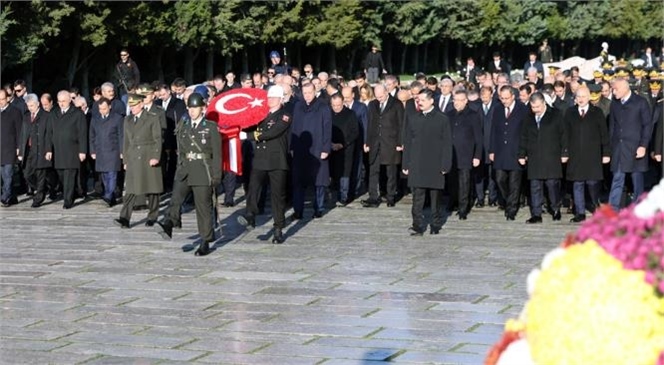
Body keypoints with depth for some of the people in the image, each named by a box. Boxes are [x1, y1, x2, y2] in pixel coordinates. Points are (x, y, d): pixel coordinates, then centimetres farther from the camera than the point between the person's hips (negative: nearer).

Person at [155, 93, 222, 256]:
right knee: (176, 198, -19)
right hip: (185, 170, 4)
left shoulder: (211, 127, 0)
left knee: (203, 206, -1)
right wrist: (180, 168, 13)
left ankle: (205, 243, 5)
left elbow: (217, 153, -3)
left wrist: (216, 176, -7)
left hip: (203, 172, -4)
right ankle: (168, 225, -38)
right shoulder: (183, 126, 14)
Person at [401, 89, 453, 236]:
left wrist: (445, 165, -7)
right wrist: (406, 164, 5)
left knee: (436, 197, 7)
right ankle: (418, 225, -6)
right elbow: (407, 142, 10)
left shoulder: (442, 119, 0)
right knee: (417, 196, -6)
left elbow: (447, 144, -1)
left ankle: (436, 225, 18)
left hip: (435, 165, -2)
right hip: (416, 165, 2)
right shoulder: (411, 118, 8)